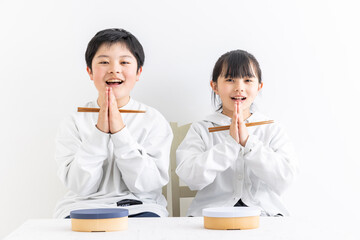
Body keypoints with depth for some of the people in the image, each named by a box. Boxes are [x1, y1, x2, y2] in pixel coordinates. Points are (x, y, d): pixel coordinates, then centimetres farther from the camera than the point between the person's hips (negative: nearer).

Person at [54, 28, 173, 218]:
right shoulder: (74, 123, 4)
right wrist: (99, 132, -14)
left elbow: (147, 184, -6)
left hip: (139, 208, 1)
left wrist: (120, 131, -15)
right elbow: (80, 186, -5)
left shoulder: (153, 120, 4)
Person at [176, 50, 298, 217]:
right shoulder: (200, 130, 9)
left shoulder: (273, 131, 12)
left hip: (264, 211, 1)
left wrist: (248, 142, -12)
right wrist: (230, 143, -13)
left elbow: (285, 178, -4)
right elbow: (191, 178, -7)